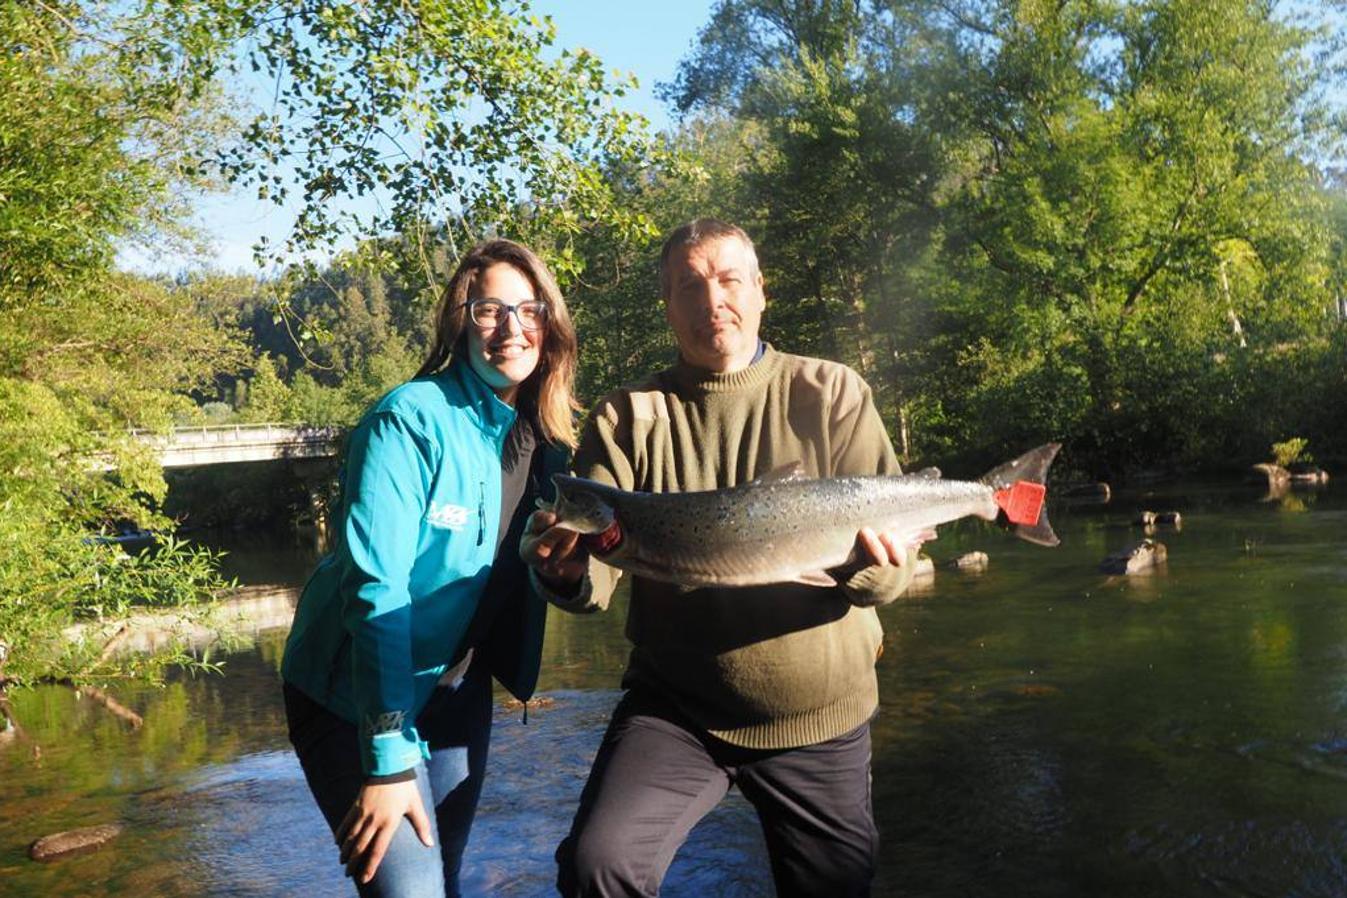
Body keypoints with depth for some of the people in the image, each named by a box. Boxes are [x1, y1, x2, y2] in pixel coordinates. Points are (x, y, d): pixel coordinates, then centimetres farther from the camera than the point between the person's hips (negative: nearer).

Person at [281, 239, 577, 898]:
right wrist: (389, 759, -28)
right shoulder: (410, 422, -21)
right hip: (357, 696, -6)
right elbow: (374, 589, -25)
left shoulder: (550, 434, -2)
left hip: (455, 693, 7)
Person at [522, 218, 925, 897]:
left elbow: (889, 572, -6)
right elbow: (596, 577, -9)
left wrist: (877, 563, -29)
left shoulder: (833, 395, -2)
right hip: (674, 707, 0)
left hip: (822, 717, 1)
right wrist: (566, 573, -32)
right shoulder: (628, 417, -1)